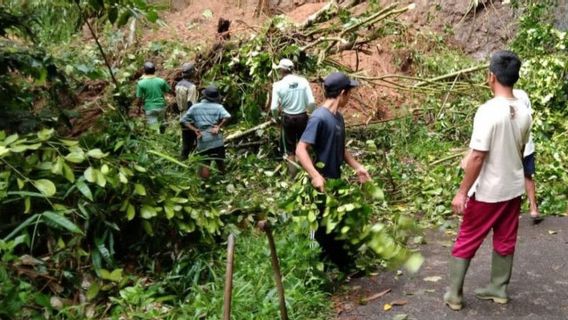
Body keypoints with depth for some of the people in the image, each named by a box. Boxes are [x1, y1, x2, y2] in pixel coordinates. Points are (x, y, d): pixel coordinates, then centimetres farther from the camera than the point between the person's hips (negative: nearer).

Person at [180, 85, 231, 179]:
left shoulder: (195, 107, 8)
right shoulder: (218, 107, -1)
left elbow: (184, 120, 7)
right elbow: (227, 117, -19)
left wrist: (194, 129, 1)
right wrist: (218, 127, -10)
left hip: (202, 140, 1)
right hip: (216, 139, -1)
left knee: (204, 164, 3)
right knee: (220, 162, 18)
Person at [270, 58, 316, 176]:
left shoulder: (278, 85, -12)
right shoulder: (303, 81, -8)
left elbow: (274, 108, -14)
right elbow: (312, 102, -10)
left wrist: (276, 116, 8)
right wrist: (306, 109, 12)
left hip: (287, 118, -1)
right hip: (302, 117, 1)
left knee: (290, 149, 13)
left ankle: (293, 175, 21)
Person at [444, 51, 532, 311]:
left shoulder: (488, 111, -23)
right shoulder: (524, 113, -1)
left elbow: (477, 157, -24)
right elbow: (520, 150, 11)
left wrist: (462, 192, -17)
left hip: (487, 192, -6)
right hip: (514, 188, 6)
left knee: (466, 241, 7)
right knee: (505, 241, 18)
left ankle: (454, 294, 15)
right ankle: (498, 289, 32)